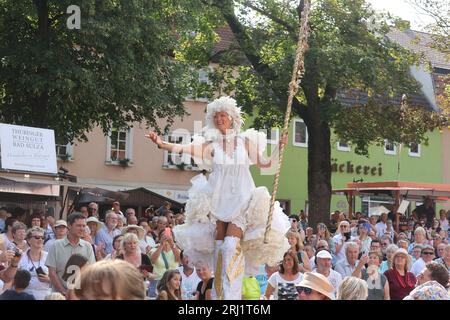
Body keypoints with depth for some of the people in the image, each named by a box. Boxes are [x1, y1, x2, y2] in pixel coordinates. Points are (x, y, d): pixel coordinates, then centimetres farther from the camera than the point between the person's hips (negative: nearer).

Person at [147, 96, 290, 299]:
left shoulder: (245, 140, 7)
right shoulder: (212, 144, 6)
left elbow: (265, 164, 10)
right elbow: (185, 149, -9)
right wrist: (162, 144, -23)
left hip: (241, 200, -2)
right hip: (218, 200, 2)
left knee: (232, 245, -17)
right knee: (219, 247, -1)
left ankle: (231, 295, -17)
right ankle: (220, 294, 11)